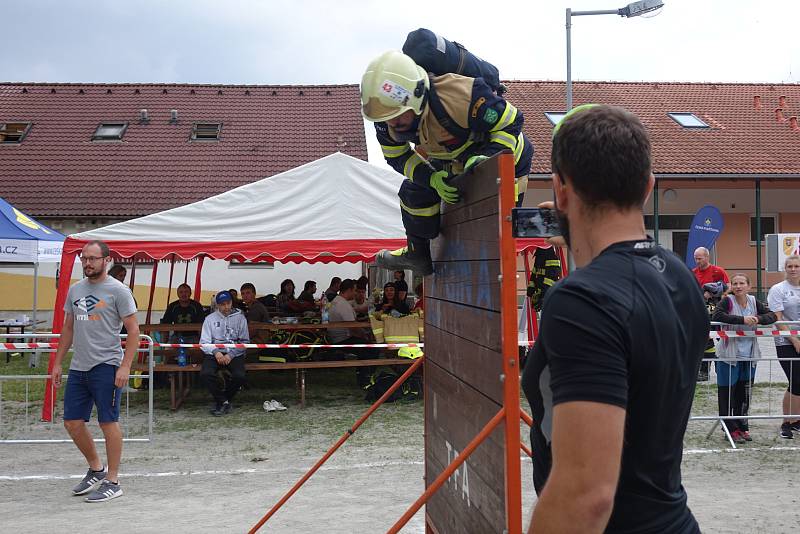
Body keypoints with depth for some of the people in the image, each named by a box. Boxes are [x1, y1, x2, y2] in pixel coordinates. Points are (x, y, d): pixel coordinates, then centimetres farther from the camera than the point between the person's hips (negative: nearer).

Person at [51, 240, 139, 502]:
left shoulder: (118, 291, -6)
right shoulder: (75, 290, 13)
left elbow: (133, 330, -8)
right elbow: (68, 329, 20)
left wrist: (125, 367, -16)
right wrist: (57, 363, 16)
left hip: (106, 366, -7)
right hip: (78, 367, 7)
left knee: (108, 422, -2)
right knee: (72, 422, 9)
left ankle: (112, 481, 9)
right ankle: (96, 469, 29)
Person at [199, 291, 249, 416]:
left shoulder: (240, 318, 5)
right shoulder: (210, 319, 7)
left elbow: (245, 341, 4)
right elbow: (204, 342, 3)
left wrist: (231, 355, -10)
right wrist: (215, 352, -16)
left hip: (234, 354, -1)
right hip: (215, 353, 1)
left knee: (239, 376, -28)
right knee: (205, 374, -28)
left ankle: (226, 399, 3)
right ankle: (223, 401, -7)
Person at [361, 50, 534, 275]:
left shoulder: (461, 95, -44)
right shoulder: (387, 119, -26)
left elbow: (511, 123, -30)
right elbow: (397, 156, -10)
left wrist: (487, 158, -45)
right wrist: (432, 179, -27)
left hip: (505, 155, -6)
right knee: (414, 191, 0)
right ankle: (418, 254, 19)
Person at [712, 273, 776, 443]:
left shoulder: (754, 302, 6)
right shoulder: (727, 301, -8)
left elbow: (772, 316, 1)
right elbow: (716, 316, -25)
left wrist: (758, 319, -20)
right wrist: (742, 319, -30)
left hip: (749, 356, 5)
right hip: (729, 356, -5)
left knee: (745, 394, 12)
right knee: (727, 393, -2)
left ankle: (742, 427, 26)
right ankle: (731, 429, 9)